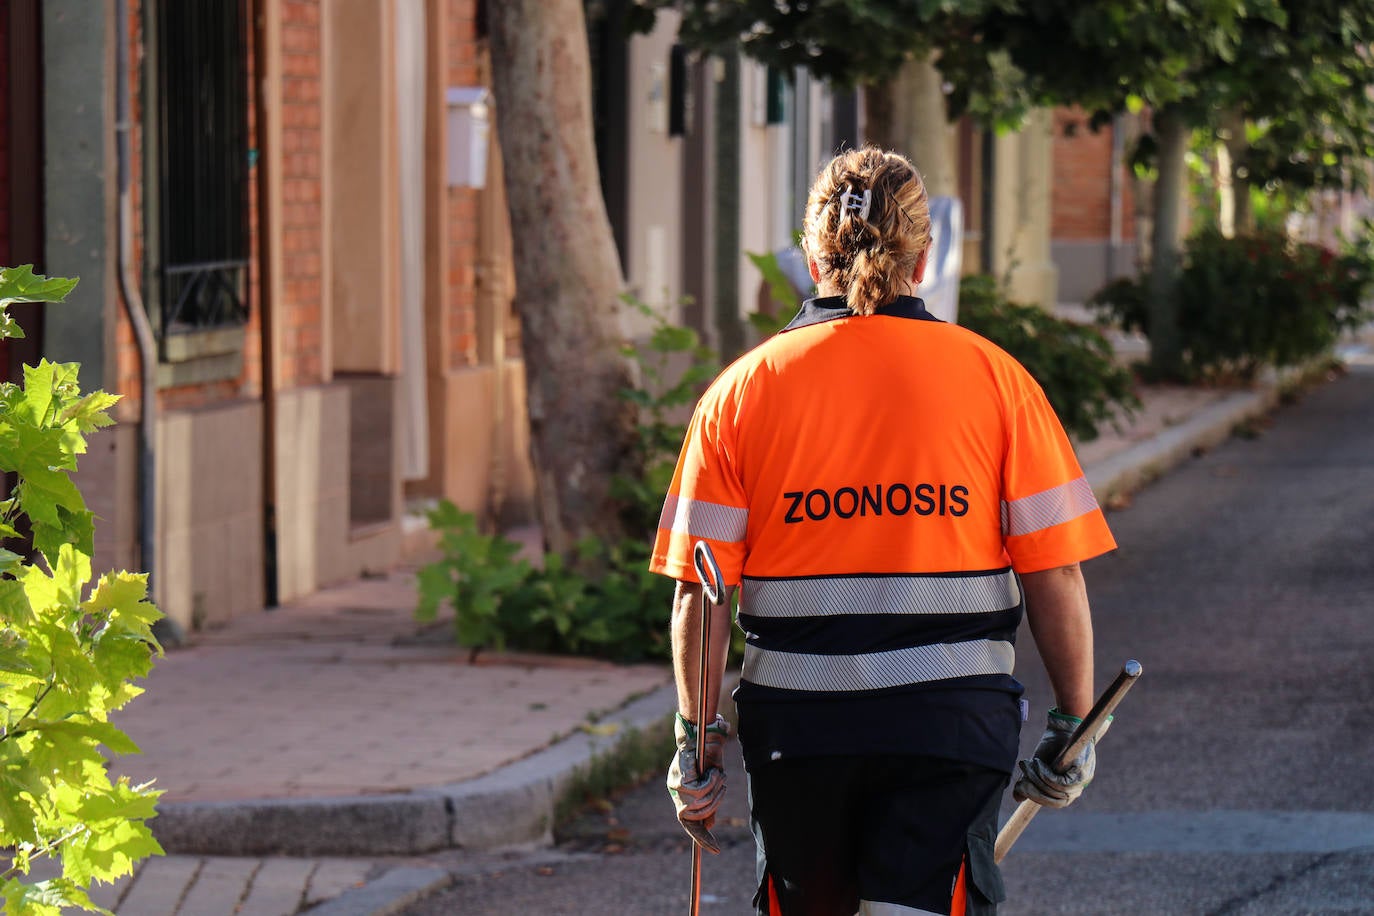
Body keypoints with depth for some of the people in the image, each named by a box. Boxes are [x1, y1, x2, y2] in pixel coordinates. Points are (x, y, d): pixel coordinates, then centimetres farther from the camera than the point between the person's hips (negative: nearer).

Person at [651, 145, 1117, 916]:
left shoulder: (741, 390, 1)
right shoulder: (996, 378, -1)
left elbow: (699, 591, -2)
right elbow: (1055, 572, -3)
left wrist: (698, 739, 4)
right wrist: (1073, 724, 6)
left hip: (795, 721, 2)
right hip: (952, 721, -2)